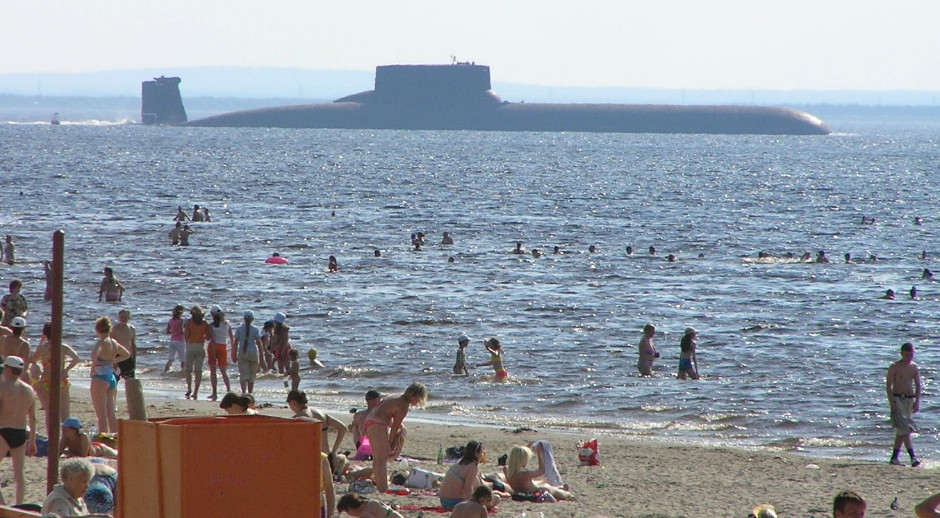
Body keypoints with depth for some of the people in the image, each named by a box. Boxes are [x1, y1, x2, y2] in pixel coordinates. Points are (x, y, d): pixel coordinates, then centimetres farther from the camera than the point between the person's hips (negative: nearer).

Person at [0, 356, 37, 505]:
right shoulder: (29, 390, 10)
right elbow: (32, 418, 14)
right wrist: (32, 441, 20)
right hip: (22, 433, 6)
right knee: (19, 472, 8)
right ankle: (19, 505, 7)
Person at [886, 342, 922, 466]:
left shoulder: (914, 367, 9)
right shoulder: (894, 367, -6)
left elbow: (918, 385, 8)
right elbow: (888, 386, -8)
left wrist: (917, 402, -5)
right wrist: (892, 403, -17)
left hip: (910, 399, 6)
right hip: (897, 399, -6)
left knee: (901, 430, 8)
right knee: (904, 429, -14)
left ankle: (894, 457, 15)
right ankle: (913, 457, -22)